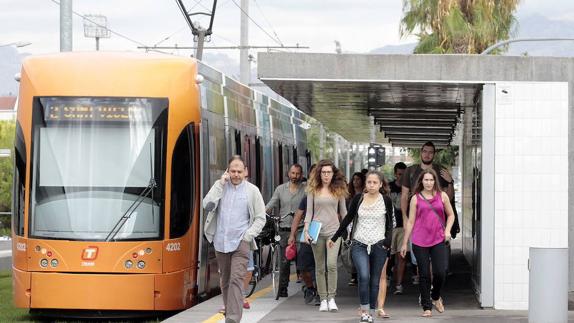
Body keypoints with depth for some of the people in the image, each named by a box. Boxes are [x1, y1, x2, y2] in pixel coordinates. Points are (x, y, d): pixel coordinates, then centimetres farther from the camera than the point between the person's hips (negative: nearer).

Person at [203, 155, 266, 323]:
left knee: (236, 280, -15)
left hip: (241, 242, -3)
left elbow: (260, 218, 5)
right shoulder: (220, 186, 5)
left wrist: (248, 235, -8)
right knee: (225, 281, 13)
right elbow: (207, 205, -10)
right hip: (221, 242, 3)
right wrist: (220, 184, -11)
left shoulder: (252, 191, 1)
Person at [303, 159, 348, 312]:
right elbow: (309, 212, 6)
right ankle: (323, 299, 12)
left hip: (333, 231, -1)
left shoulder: (338, 190, 6)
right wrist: (306, 230, -4)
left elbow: (343, 211, 12)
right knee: (320, 267, 5)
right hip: (317, 231, 1)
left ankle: (331, 298, -8)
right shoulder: (313, 190, 5)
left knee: (332, 264, -16)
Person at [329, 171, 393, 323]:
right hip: (359, 244, 0)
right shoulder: (358, 199, 3)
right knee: (363, 276, -18)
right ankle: (364, 310, -9)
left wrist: (388, 241, -6)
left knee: (374, 281, 4)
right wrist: (334, 238, 13)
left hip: (378, 245, 0)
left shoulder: (386, 200, 1)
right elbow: (348, 219, 12)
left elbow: (390, 223, 9)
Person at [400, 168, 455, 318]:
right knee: (424, 275, 1)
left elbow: (450, 215, 18)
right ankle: (427, 307, 10)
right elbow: (410, 222, 6)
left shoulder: (442, 196, 6)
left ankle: (436, 297, 19)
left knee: (441, 272, -10)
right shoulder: (416, 198, 3)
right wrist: (404, 243, 6)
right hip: (420, 242, -1)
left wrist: (447, 230, 1)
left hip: (438, 240, 1)